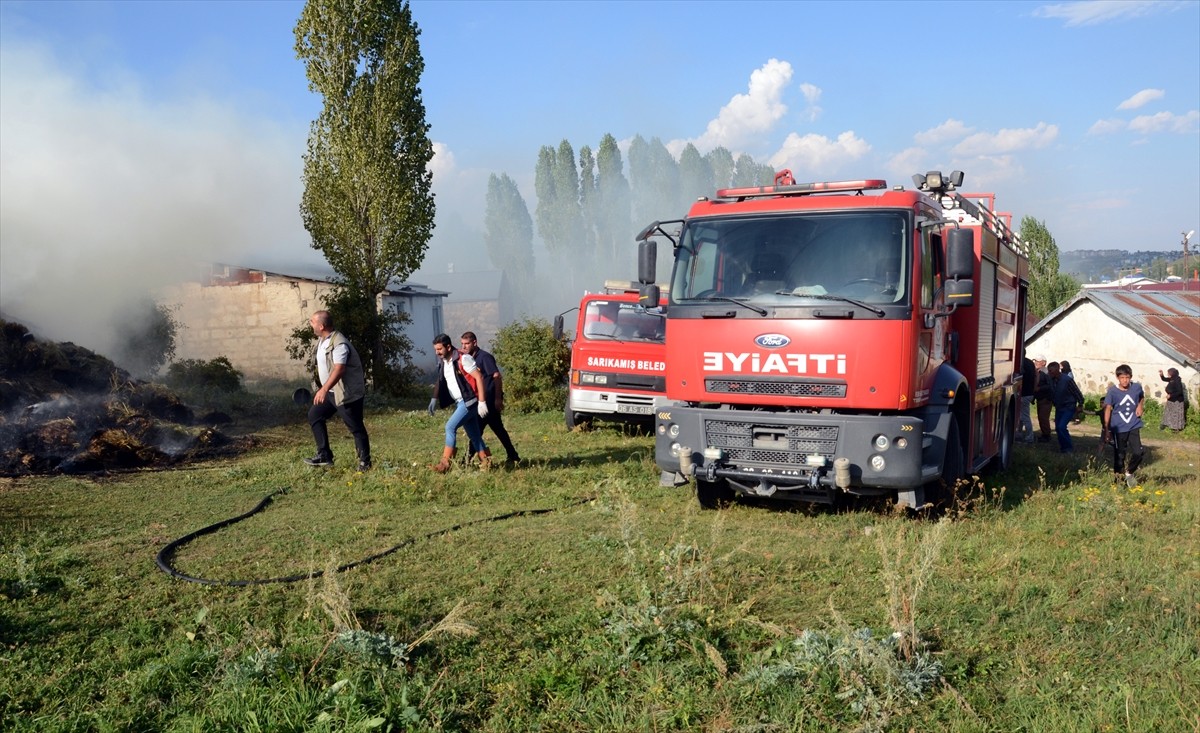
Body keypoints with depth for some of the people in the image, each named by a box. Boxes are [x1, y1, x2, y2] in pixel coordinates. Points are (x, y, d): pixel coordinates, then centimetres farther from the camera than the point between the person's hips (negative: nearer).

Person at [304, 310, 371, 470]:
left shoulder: (339, 343, -23)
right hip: (332, 391, 10)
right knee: (314, 415, 10)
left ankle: (365, 462, 9)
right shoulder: (322, 340, 9)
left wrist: (324, 389, -44)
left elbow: (339, 369, -34)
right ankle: (324, 455, 14)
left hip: (347, 392, -10)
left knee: (355, 427, -3)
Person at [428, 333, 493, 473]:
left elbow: (479, 377, -18)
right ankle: (486, 463, 21)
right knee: (473, 435, 12)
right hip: (460, 403, 8)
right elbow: (440, 381, 20)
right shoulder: (444, 363, 8)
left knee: (450, 427, -16)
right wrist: (434, 399, 7)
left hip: (469, 401, -8)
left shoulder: (463, 359, -16)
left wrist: (482, 402, -22)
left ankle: (445, 464, -12)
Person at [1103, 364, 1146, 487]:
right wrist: (1106, 429, -8)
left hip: (1134, 426, 2)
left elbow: (1142, 397, 20)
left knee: (1138, 452, -8)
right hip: (1119, 428, -2)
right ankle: (1119, 477, 23)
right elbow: (1108, 409, -7)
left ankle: (1129, 473, 18)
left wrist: (1140, 406, -1)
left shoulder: (1137, 387, -3)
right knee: (1119, 455, 5)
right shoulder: (1112, 391, -11)